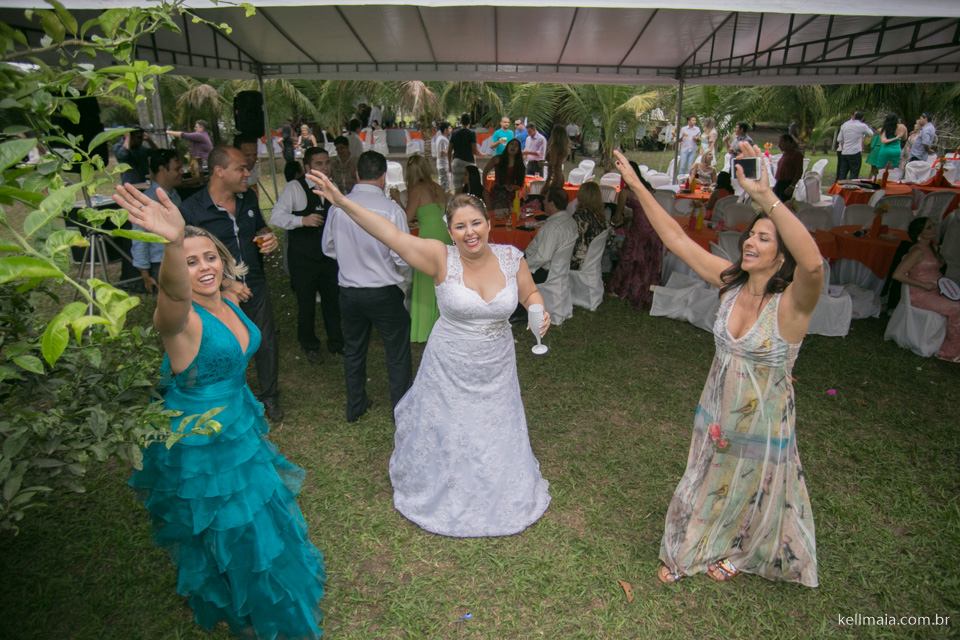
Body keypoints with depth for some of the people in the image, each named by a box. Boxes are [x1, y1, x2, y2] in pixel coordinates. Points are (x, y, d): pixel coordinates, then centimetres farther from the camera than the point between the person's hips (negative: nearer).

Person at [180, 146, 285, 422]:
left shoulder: (249, 198, 1)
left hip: (256, 288, 4)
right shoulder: (192, 210, -15)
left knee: (267, 346, 14)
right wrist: (225, 284, -21)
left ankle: (270, 397, 36)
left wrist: (268, 237, -6)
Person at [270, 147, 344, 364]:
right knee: (306, 304, 6)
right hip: (303, 258, -5)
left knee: (333, 300, 12)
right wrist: (302, 220, -30)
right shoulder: (294, 187, -10)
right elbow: (276, 216, -17)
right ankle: (309, 346, 27)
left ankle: (336, 342, 31)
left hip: (328, 255, 5)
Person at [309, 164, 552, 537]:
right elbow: (391, 235, -24)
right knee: (444, 433, 16)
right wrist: (342, 203, -30)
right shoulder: (442, 258, -17)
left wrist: (539, 312, -14)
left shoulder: (511, 257, -8)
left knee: (495, 434, 19)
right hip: (448, 370, -2)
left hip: (496, 370, 3)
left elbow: (530, 293, 8)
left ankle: (499, 495, 49)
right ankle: (443, 495, 46)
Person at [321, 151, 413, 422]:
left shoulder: (336, 207, -5)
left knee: (353, 351, 21)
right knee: (397, 354, 12)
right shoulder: (391, 209, -17)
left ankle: (355, 406, 36)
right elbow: (403, 258, -18)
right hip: (384, 293, -4)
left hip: (349, 292, 4)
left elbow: (329, 249, 6)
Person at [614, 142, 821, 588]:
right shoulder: (730, 282, -11)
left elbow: (813, 263, -50)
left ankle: (739, 554, 57)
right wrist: (636, 185, -14)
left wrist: (766, 197, -57)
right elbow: (675, 238, -11)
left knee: (752, 495, 24)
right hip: (716, 412, 4)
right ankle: (687, 552, 52)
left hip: (763, 422, -4)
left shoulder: (792, 301, -26)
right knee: (706, 486, 25)